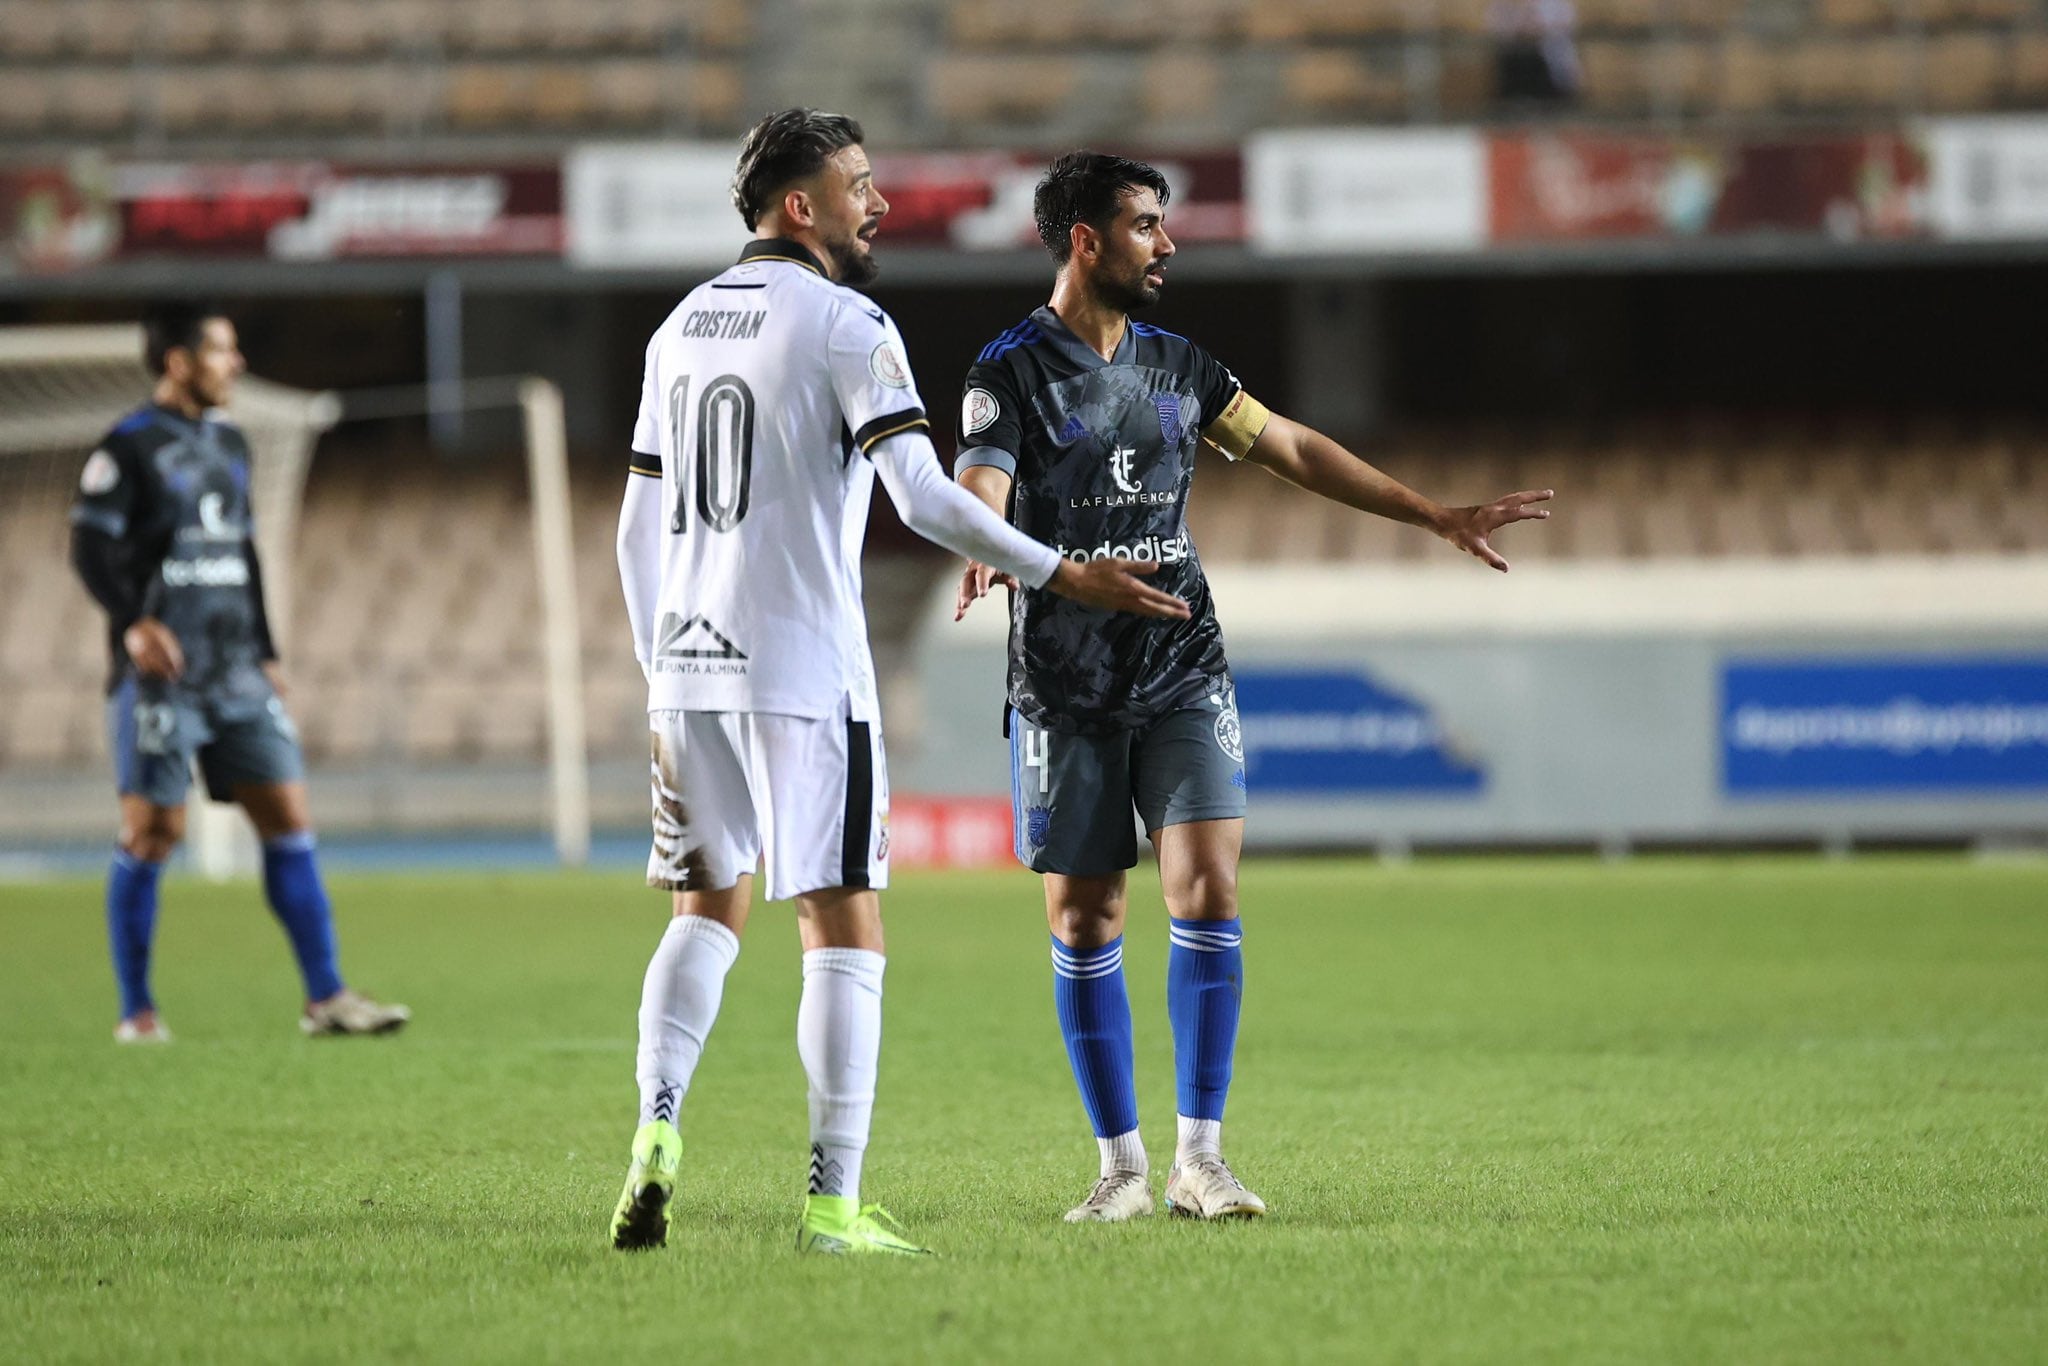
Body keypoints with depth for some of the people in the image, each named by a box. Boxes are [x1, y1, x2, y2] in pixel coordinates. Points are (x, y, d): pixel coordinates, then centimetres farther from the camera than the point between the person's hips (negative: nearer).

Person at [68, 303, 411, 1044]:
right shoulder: (130, 447, -6)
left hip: (236, 673, 7)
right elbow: (92, 547, -13)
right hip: (160, 670, -7)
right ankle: (137, 1010, 4)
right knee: (152, 831, -5)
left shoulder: (228, 443, 16)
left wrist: (265, 654, 20)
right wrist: (133, 622, -28)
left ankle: (325, 997, 2)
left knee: (287, 816, 1)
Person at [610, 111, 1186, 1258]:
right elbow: (924, 496, -16)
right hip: (803, 669, -6)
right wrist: (1065, 577, -11)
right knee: (843, 926, -2)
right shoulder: (845, 325, -7)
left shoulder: (683, 327, 14)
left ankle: (657, 1136, -1)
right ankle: (834, 1205, -6)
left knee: (709, 907, 18)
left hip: (688, 667, 7)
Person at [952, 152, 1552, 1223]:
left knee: (1206, 893, -10)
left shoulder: (1176, 365, 12)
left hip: (1182, 673, 4)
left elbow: (1295, 450, 19)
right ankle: (1123, 1164, 10)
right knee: (1083, 922, 0)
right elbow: (979, 489, -19)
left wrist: (1437, 517, 17)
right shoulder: (1014, 369, -4)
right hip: (1065, 685, -3)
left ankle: (1199, 1157, -5)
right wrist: (979, 557, -43)